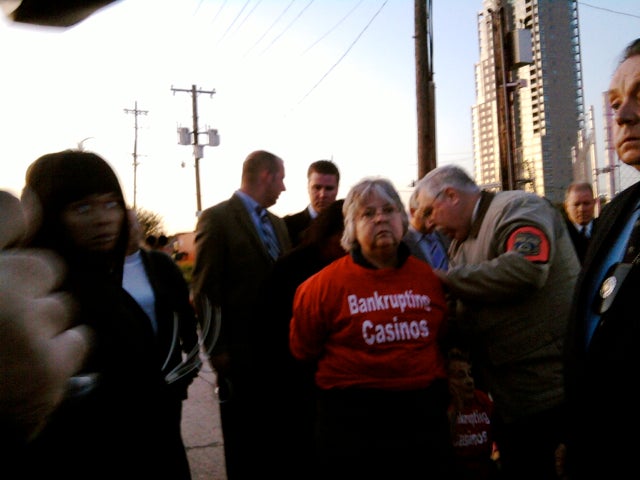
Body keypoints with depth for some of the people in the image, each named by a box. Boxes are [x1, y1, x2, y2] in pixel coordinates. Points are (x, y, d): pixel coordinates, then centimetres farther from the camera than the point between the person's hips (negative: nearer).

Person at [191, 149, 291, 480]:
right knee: (243, 440, 10)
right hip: (239, 352, -6)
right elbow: (205, 289, -12)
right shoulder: (217, 218, -9)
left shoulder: (277, 223, 14)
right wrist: (216, 349, -13)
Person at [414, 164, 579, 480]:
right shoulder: (460, 243, 14)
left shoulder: (519, 208, -11)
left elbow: (524, 269, -30)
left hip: (551, 384, -8)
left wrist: (447, 279, -19)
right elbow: (463, 317, 15)